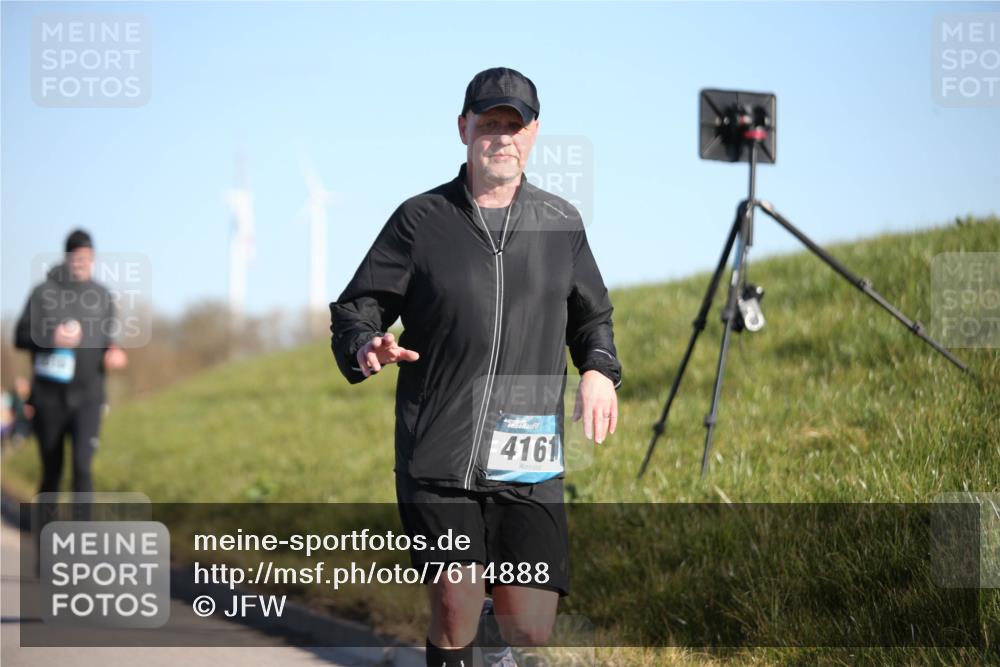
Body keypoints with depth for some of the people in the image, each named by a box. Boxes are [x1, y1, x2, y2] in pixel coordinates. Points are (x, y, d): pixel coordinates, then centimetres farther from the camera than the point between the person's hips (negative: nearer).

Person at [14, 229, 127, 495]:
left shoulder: (102, 296, 7)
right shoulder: (44, 292, -1)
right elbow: (21, 337, 0)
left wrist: (112, 354, -7)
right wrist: (51, 338, -18)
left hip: (88, 398, 1)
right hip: (49, 397, 0)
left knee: (82, 466, -14)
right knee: (51, 471, 9)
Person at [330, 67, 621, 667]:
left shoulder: (561, 222, 13)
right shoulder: (421, 219, 5)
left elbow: (592, 315, 25)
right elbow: (355, 307, 6)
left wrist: (600, 370, 4)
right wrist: (365, 348, -17)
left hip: (530, 464, 2)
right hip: (437, 457, -2)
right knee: (453, 618, -6)